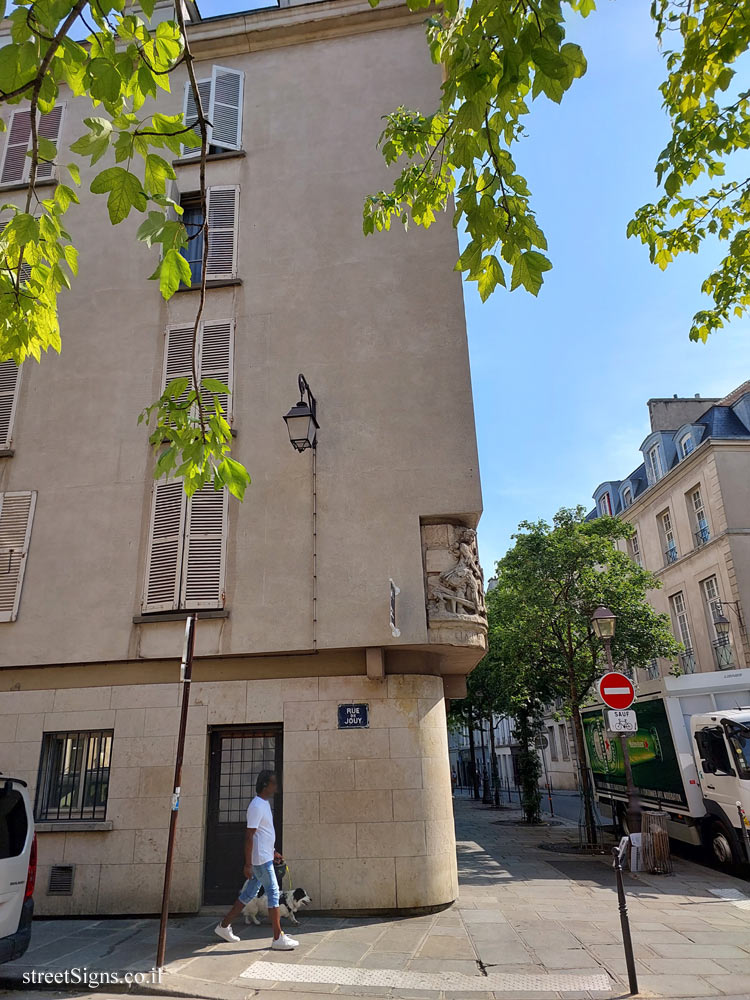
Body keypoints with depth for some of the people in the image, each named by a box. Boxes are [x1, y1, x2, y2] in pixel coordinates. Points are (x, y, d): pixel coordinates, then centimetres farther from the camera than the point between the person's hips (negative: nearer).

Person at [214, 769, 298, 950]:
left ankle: (224, 926, 25)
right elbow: (249, 836, -21)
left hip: (265, 857, 10)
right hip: (260, 859, -10)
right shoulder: (257, 806, -19)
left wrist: (273, 852, 24)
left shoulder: (264, 804, 12)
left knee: (249, 894, 15)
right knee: (273, 893, -5)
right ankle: (278, 938, 1)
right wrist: (247, 864, -20)